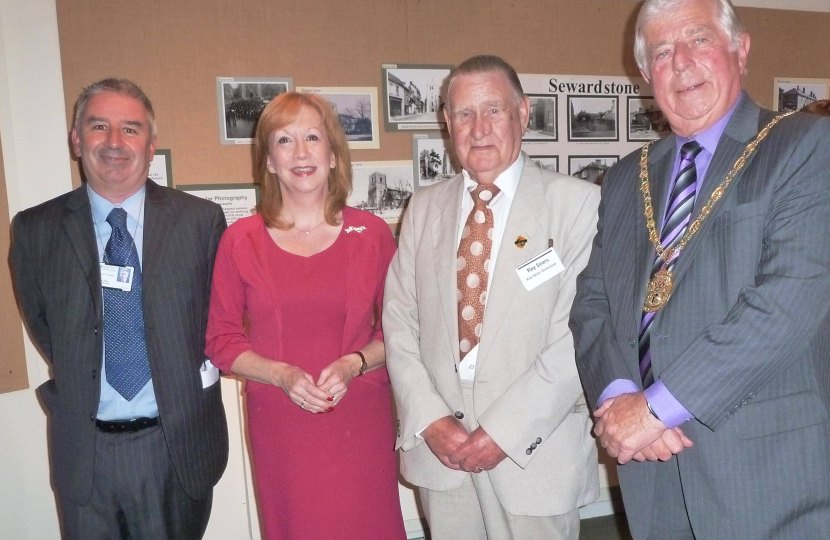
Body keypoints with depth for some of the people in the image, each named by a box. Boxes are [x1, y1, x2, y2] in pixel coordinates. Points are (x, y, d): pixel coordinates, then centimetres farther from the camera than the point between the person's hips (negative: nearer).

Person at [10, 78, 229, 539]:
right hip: (84, 452, 1)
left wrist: (206, 366, -2)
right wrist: (72, 385, 6)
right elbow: (40, 324, 11)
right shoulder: (34, 229, -2)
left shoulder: (201, 220, -6)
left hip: (181, 446, 0)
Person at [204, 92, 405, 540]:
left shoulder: (372, 234, 0)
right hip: (280, 426, 0)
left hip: (361, 421, 0)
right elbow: (222, 339, 2)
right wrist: (282, 375, -13)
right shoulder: (241, 240, -1)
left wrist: (354, 364, -13)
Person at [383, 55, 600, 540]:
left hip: (535, 448, -3)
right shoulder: (425, 208, 7)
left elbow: (580, 332, -13)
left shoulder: (578, 203, -8)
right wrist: (429, 418, -6)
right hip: (439, 446, 4)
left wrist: (506, 430, -14)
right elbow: (399, 321, 4)